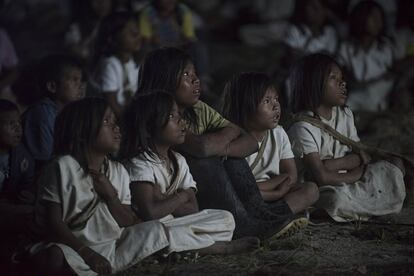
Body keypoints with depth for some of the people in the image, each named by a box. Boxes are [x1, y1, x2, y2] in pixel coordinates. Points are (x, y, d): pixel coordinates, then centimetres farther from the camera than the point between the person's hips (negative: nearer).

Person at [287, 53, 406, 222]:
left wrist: (330, 165, -16)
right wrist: (357, 174, -9)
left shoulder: (345, 115, 9)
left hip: (350, 183, 7)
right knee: (337, 198, -40)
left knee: (396, 163, 0)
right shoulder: (303, 129, -17)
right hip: (327, 190, -7)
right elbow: (322, 177, -23)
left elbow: (362, 156, 1)